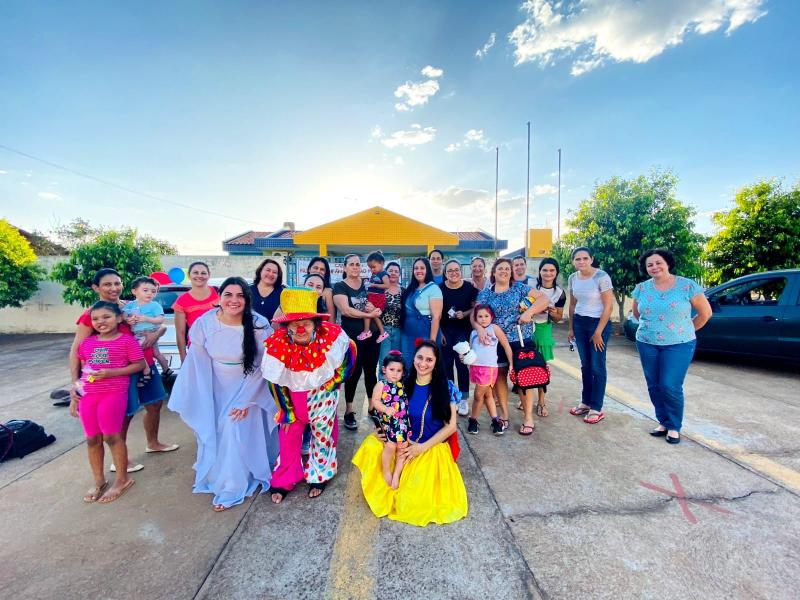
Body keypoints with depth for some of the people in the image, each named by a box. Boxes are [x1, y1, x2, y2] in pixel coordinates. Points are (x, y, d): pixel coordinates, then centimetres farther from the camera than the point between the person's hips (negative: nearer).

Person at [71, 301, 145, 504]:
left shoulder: (127, 340, -5)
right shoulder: (87, 343, 12)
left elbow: (140, 364, -6)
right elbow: (81, 371, 17)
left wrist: (111, 372, -16)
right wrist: (74, 398, 15)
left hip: (114, 393, -5)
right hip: (88, 396, 5)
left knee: (111, 436, -2)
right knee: (92, 439, 11)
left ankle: (122, 479, 15)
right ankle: (99, 482, 27)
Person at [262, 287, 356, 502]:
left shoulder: (331, 335, -30)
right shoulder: (275, 345, -27)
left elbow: (350, 350, -8)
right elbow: (275, 383, -12)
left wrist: (337, 379, -6)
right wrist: (287, 412, -5)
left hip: (323, 393, 0)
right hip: (294, 395, 1)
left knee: (323, 433, 14)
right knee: (289, 434, 10)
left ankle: (319, 476, 40)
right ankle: (283, 480, 36)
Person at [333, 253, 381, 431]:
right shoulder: (339, 287, -4)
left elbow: (378, 305, 12)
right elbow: (346, 310, -17)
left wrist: (374, 308, -11)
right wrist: (369, 314, -18)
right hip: (352, 336, -4)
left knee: (371, 371, 13)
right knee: (354, 372, 2)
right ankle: (349, 411, 18)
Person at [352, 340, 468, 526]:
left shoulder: (446, 387, -12)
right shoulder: (405, 384, -4)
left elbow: (451, 426, -10)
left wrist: (423, 447, -14)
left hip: (433, 447, -3)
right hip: (405, 444, 4)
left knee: (416, 497, -17)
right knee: (370, 446, -16)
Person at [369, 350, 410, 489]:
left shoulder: (404, 385, 7)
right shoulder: (381, 385, -6)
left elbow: (409, 399, 16)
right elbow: (374, 401, -12)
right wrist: (385, 409, -25)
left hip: (403, 421, 4)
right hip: (387, 422, -4)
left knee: (402, 446, 6)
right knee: (390, 446, -8)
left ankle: (396, 474, 25)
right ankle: (386, 472, 21)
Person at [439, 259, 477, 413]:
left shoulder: (469, 288, -5)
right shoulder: (440, 288, -4)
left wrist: (465, 314, -17)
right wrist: (439, 333, -3)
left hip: (463, 331, -1)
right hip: (445, 331, 2)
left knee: (461, 363, -3)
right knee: (446, 364, 8)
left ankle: (463, 400, 11)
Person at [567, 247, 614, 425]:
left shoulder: (602, 277, -15)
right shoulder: (572, 278, 3)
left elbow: (608, 307, -14)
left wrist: (598, 332, -14)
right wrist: (571, 328, 11)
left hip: (599, 323, -5)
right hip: (579, 323, 5)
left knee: (597, 367, 1)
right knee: (585, 365, 12)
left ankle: (597, 408, 12)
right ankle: (585, 402, 23)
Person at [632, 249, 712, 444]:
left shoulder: (687, 286, -6)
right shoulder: (641, 288, 2)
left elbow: (705, 313, 3)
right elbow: (636, 314, 19)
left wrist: (686, 330, 7)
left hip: (679, 345, -3)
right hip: (647, 345, 3)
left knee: (670, 386, -7)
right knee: (654, 386, 8)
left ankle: (674, 427, 13)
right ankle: (663, 422, 26)